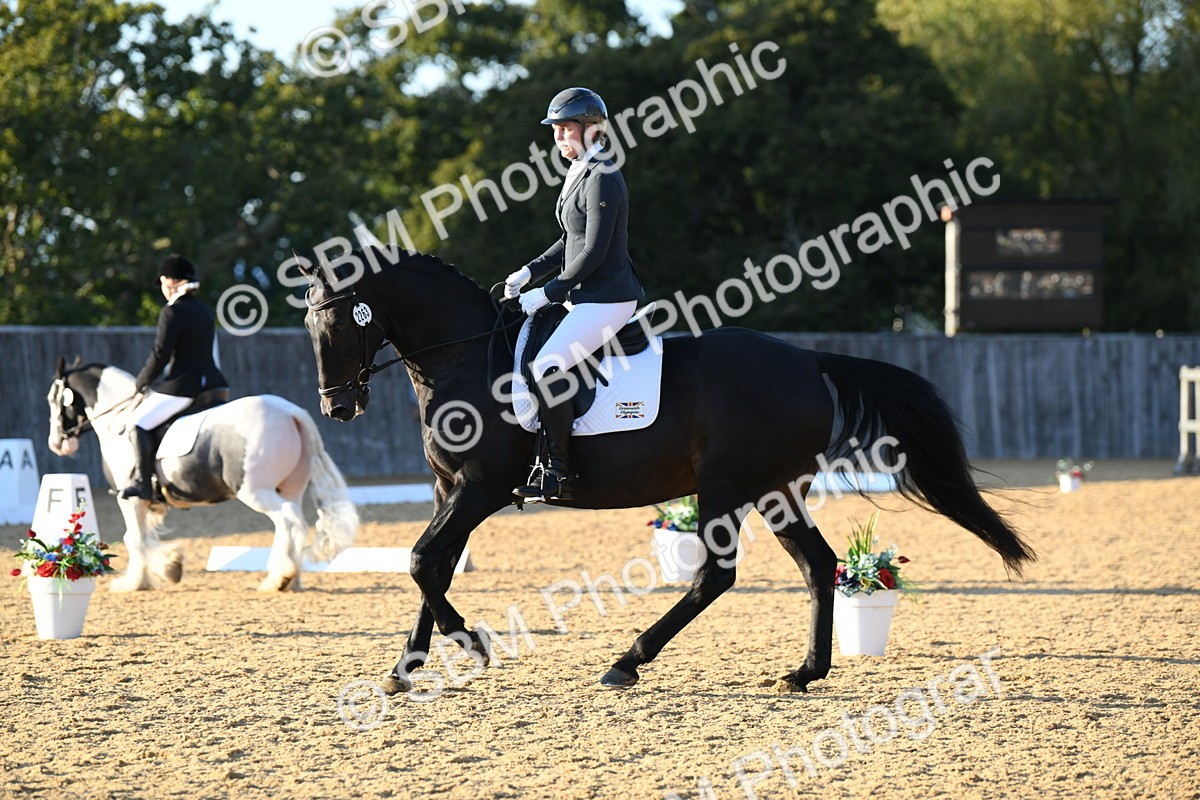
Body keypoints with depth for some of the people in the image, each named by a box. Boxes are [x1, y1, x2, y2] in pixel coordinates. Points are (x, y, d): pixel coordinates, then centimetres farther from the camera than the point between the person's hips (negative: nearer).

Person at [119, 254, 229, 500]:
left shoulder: (172, 312, -10)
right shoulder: (206, 312, 15)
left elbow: (160, 355, -12)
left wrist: (142, 383, 3)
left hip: (182, 385, -8)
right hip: (213, 382, 8)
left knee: (140, 422, -1)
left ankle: (142, 481, -10)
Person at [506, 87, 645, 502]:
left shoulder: (602, 179, -15)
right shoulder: (577, 174, 15)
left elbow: (593, 253, -19)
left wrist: (547, 293, -16)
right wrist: (529, 272, 10)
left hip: (608, 297, -11)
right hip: (582, 297, 11)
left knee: (545, 366, -23)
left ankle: (560, 473, -20)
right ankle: (542, 450, 18)